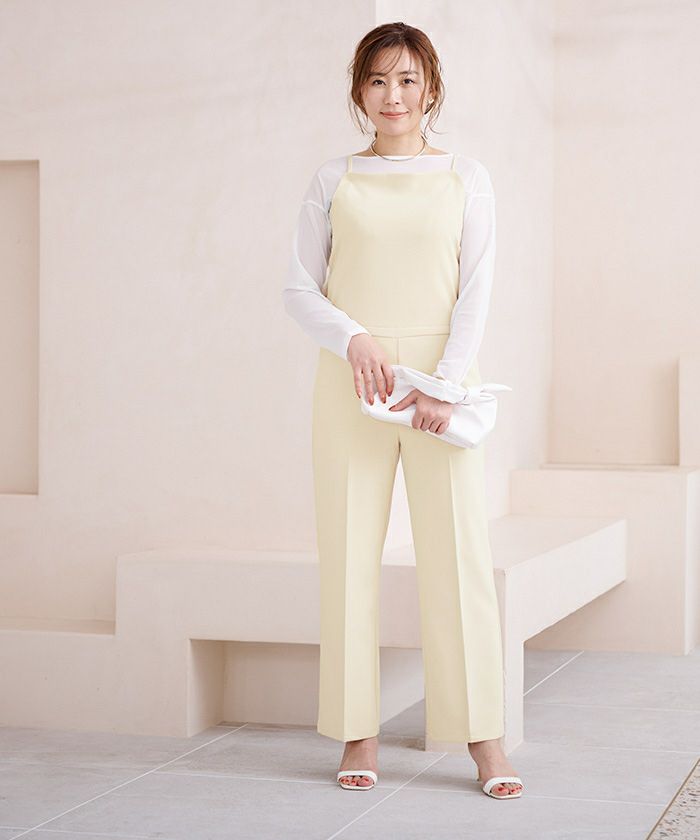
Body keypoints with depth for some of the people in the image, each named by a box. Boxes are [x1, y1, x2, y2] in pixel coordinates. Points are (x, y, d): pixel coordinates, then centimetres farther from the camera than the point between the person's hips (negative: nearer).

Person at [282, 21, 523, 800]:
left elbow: (474, 292, 1)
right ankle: (359, 735, 7)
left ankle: (484, 738, 0)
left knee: (458, 552, -4)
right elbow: (299, 288, 7)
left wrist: (444, 383, -12)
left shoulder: (465, 178, 8)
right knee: (350, 552, 0)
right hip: (352, 381, 1)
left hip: (440, 378, -1)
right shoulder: (333, 181, 9)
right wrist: (352, 338, -12)